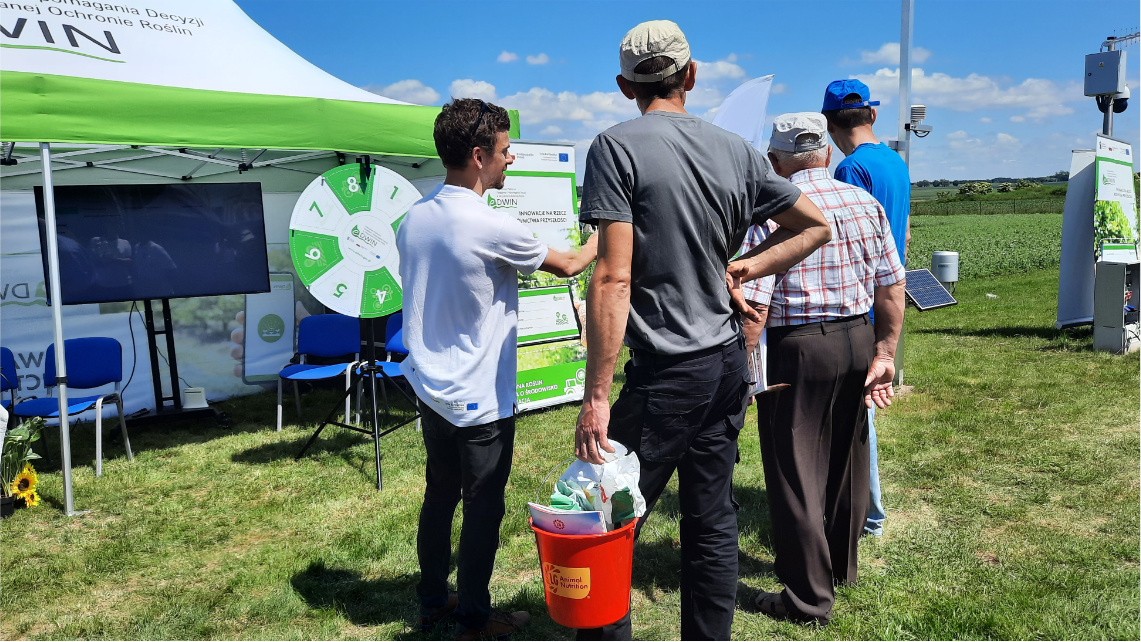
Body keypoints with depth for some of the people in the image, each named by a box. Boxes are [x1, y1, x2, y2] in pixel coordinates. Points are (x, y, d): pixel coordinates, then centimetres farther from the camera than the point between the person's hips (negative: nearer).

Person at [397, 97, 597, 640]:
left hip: (431, 387, 8)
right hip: (480, 400, -7)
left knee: (439, 496, 19)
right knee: (483, 508, 7)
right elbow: (567, 265, -5)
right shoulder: (493, 229, -20)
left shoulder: (413, 219, 2)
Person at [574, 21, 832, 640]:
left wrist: (596, 396, -16)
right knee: (712, 522, 16)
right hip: (729, 363, 7)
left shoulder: (615, 147, -9)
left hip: (665, 374, -6)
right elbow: (815, 225, 14)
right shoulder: (736, 149, 8)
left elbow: (613, 279, -17)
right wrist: (738, 271, 10)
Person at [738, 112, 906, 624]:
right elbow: (892, 287, 5)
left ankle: (809, 597, 14)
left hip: (798, 347, -6)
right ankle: (841, 565, 40)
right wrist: (885, 351, 10)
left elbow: (754, 303, -18)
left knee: (793, 471, 5)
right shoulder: (865, 203, 5)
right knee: (846, 460, 21)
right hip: (858, 338, 7)